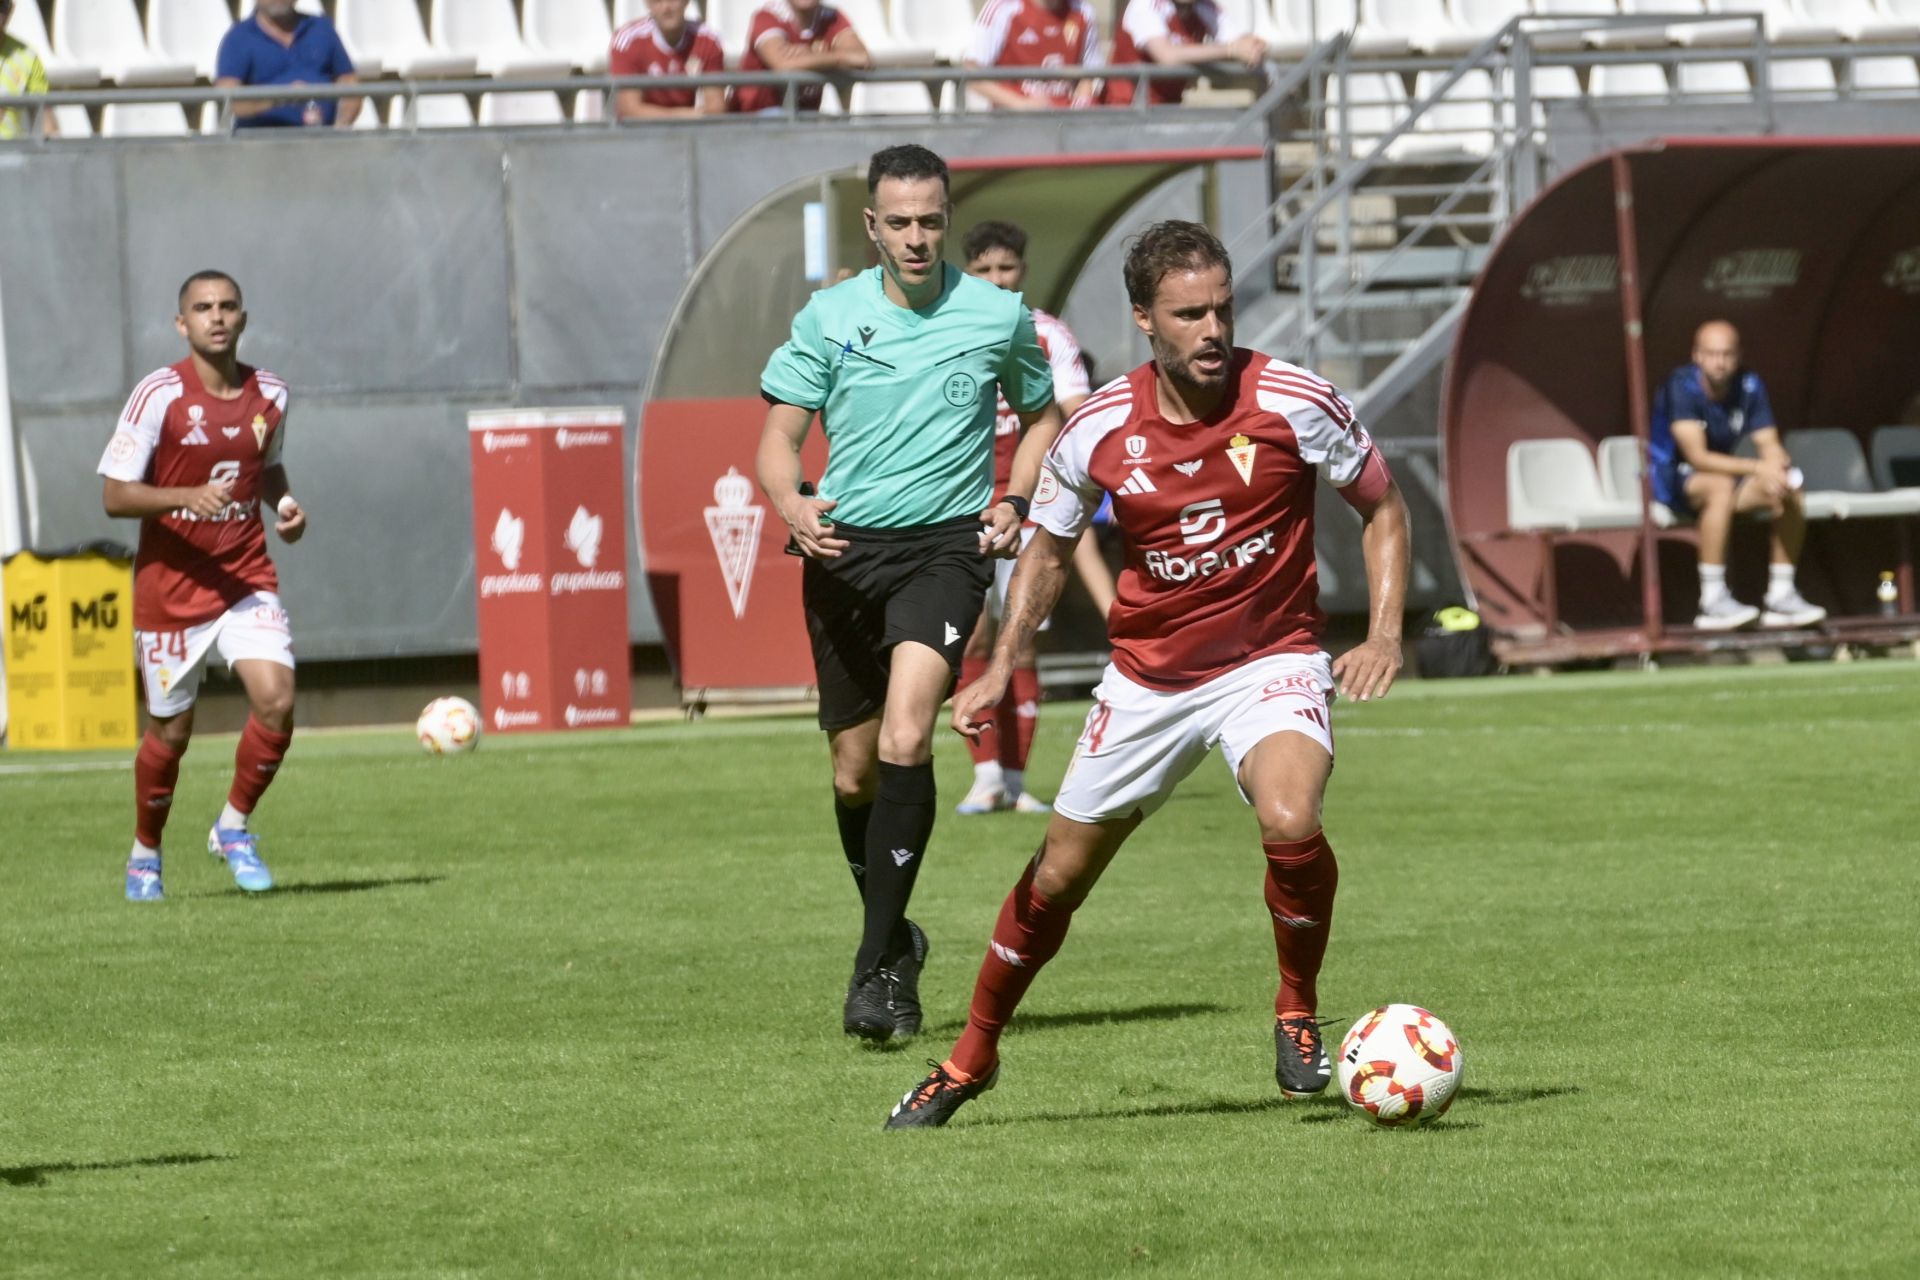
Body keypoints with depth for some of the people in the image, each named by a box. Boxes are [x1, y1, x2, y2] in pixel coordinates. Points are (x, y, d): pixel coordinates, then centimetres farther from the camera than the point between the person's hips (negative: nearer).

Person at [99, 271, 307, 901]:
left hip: (247, 578, 3)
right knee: (171, 730, 6)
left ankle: (234, 827, 6)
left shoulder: (269, 395, 1)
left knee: (276, 700, -17)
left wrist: (286, 506, -1)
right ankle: (145, 854, 31)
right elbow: (115, 495, -13)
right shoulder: (159, 395, -13)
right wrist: (188, 496, -28)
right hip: (170, 584, -3)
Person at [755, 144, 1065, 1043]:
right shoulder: (830, 318, 2)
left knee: (905, 741, -23)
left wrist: (1014, 503, 1)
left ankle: (878, 966, -18)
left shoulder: (999, 317, 2)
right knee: (854, 772, 9)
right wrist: (792, 505, -18)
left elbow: (1043, 416, 19)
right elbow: (779, 436, 4)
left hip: (947, 543, -2)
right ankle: (892, 938, 34)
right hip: (845, 550, 2)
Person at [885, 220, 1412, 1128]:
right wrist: (1001, 667, -3)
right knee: (1059, 874, 10)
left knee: (1289, 822, -32)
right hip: (1148, 673, 3)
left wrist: (1384, 634, -13)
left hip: (1270, 661, -3)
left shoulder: (1292, 402, -15)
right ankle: (972, 1057, 32)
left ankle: (1297, 1014, -7)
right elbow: (1049, 548, 9)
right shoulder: (1100, 430, -9)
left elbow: (1381, 508, 0)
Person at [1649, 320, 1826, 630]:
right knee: (1721, 486, -38)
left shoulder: (1749, 386, -4)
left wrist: (1776, 469, -29)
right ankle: (1712, 601, -37)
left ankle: (1780, 594, -7)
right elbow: (1697, 456, -29)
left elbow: (1769, 445, -4)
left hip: (1723, 475, 7)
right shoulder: (1681, 386, -22)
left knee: (1789, 490, -14)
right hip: (1672, 482, -7)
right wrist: (1758, 468, -36)